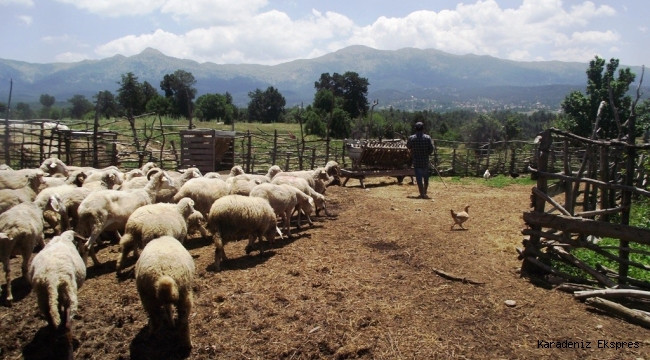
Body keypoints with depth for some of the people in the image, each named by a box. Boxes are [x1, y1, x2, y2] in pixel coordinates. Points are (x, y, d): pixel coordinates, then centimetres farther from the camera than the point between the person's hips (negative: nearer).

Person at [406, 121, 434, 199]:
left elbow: (408, 147, 7)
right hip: (425, 161, 1)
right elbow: (431, 149, -6)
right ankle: (425, 193, 27)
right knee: (426, 178, 17)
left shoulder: (411, 138, -8)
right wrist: (426, 153, 10)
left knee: (419, 178, 2)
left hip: (416, 161, -1)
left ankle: (422, 194, -1)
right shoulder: (427, 138, -7)